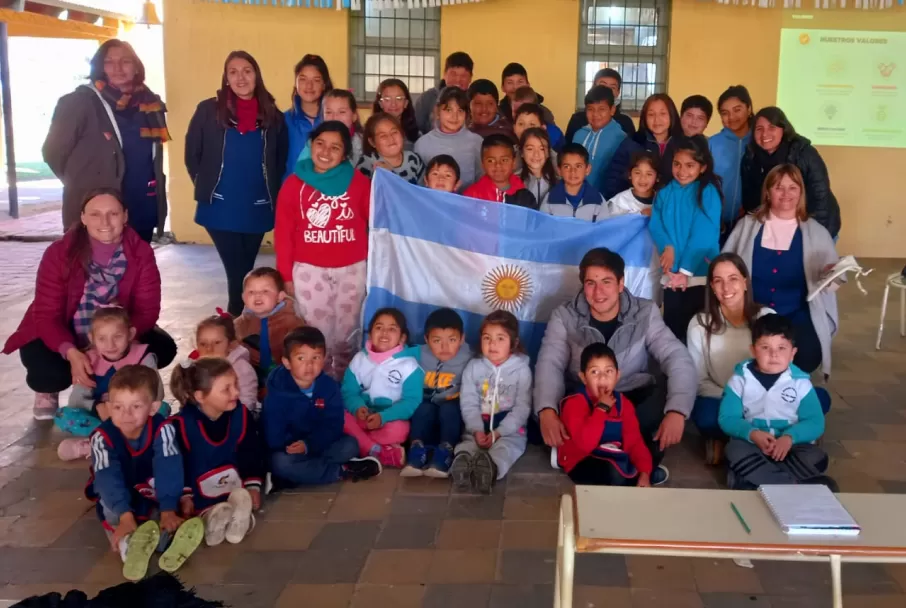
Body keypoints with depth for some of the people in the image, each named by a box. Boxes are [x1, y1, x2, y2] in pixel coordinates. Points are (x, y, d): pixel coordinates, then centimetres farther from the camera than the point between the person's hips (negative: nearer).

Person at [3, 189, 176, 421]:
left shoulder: (141, 252, -17)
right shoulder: (59, 253, -22)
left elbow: (148, 308, -18)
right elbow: (47, 315, -23)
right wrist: (72, 353, -42)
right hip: (62, 335, -2)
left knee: (164, 349, -20)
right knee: (49, 371, -32)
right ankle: (48, 390, 10)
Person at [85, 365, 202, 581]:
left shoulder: (162, 429, -27)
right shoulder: (103, 436, -28)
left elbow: (168, 470, -35)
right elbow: (109, 478, -39)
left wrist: (168, 511, -47)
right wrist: (125, 516, -51)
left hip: (152, 494, 1)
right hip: (117, 497, 0)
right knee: (108, 489, -30)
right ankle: (128, 543, -51)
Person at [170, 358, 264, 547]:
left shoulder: (241, 415, -9)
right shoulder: (182, 423, -18)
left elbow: (252, 455, -2)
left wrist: (253, 486, -8)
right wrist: (184, 496, -14)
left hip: (235, 486, 2)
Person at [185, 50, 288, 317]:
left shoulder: (272, 115, 3)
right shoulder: (209, 110, -2)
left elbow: (280, 160, 14)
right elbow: (192, 155, 4)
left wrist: (272, 192, 6)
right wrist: (207, 186, 1)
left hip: (258, 208, 2)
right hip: (220, 208, -2)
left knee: (245, 270, 12)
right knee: (237, 271, -5)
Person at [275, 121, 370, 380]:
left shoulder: (359, 182, -3)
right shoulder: (294, 184, -3)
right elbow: (283, 233, -1)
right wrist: (286, 275, -1)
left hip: (352, 269, 1)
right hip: (309, 271, 0)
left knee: (347, 332, 16)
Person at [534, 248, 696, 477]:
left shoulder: (646, 313, -6)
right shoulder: (564, 316, -6)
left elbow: (679, 359, -16)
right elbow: (550, 364, -17)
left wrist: (677, 411, -36)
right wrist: (547, 410, -39)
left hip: (634, 399, 0)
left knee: (663, 410, -33)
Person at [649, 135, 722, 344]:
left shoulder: (708, 192, -5)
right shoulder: (664, 193, 9)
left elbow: (704, 233, -11)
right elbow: (655, 225, 1)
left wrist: (686, 270, -14)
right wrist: (667, 247, -19)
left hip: (700, 274, -4)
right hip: (671, 275, 4)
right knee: (672, 327, 8)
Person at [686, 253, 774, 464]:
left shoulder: (767, 317, -2)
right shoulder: (700, 324, -5)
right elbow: (699, 381, -3)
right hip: (721, 401, -3)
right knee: (705, 415, -39)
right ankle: (721, 439, -1)